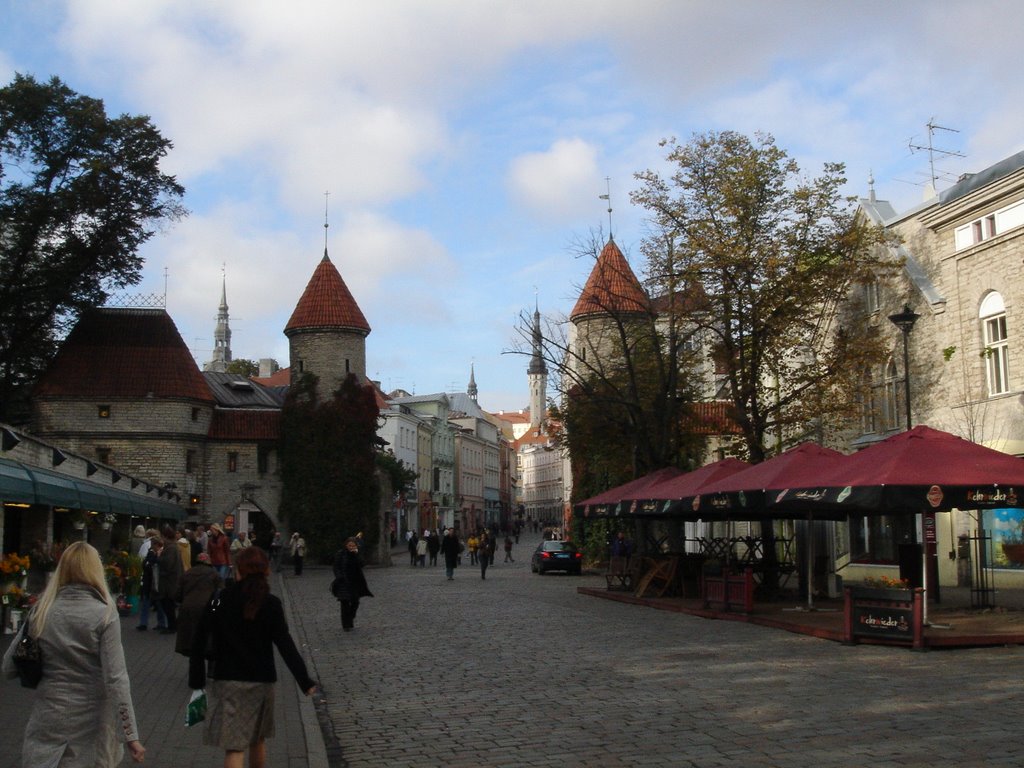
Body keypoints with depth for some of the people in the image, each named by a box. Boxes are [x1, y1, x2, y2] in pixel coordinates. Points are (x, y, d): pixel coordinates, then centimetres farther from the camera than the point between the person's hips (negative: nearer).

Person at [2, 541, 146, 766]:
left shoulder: (40, 611, -3)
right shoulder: (104, 615, -11)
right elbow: (115, 679, -16)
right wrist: (130, 735, -14)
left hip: (49, 718, 2)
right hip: (92, 721, -2)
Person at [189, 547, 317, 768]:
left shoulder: (219, 601, -4)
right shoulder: (270, 604, -7)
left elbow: (199, 643, -4)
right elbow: (285, 645, -12)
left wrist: (196, 681, 2)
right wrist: (304, 680, -10)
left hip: (227, 681, -1)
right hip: (261, 681, 1)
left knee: (234, 747, -3)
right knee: (257, 739, 21)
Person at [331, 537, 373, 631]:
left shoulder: (357, 553, 5)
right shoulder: (340, 554, -6)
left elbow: (361, 564, -8)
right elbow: (336, 567, -5)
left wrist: (356, 555, -17)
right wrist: (340, 578, -16)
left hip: (355, 582, 4)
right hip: (344, 582, -4)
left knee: (355, 602, 5)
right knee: (345, 603, -5)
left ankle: (351, 617, 34)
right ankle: (346, 625, 2)